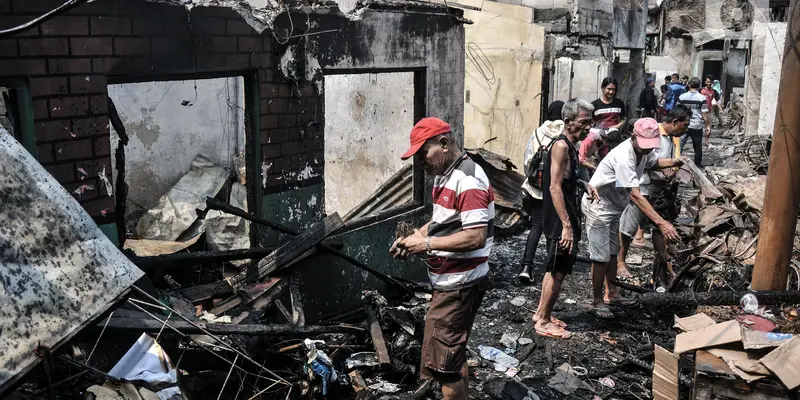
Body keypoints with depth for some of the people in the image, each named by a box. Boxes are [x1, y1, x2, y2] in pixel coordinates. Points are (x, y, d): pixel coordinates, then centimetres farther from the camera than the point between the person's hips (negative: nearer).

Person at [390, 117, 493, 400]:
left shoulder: (468, 180, -20)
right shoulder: (443, 175, 11)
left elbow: (475, 238, -26)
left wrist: (426, 244, -21)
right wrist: (415, 237, 5)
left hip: (460, 285, -10)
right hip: (449, 282, 10)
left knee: (443, 361, -4)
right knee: (452, 354, 21)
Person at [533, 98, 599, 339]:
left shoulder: (571, 146, 11)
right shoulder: (561, 146, -18)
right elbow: (555, 187, -24)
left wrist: (584, 184, 5)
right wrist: (566, 226, -26)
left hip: (568, 219, 10)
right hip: (560, 222, -10)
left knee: (556, 269, 17)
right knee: (558, 271, -1)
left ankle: (541, 313, 29)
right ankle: (543, 322, 10)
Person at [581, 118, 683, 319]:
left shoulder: (643, 149, -7)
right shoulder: (624, 157, -34)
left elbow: (655, 161, 18)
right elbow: (635, 196, -38)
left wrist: (675, 162, -4)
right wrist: (661, 222, -42)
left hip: (613, 207, 9)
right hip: (598, 207, -9)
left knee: (612, 252, 18)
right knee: (601, 257, -4)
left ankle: (611, 294, 32)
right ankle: (597, 302, 10)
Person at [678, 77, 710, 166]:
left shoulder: (682, 97, -2)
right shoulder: (702, 98, -7)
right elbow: (705, 114, -7)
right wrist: (707, 126, 1)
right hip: (697, 126, 0)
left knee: (679, 144, 2)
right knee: (698, 146, 13)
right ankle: (698, 164, 25)